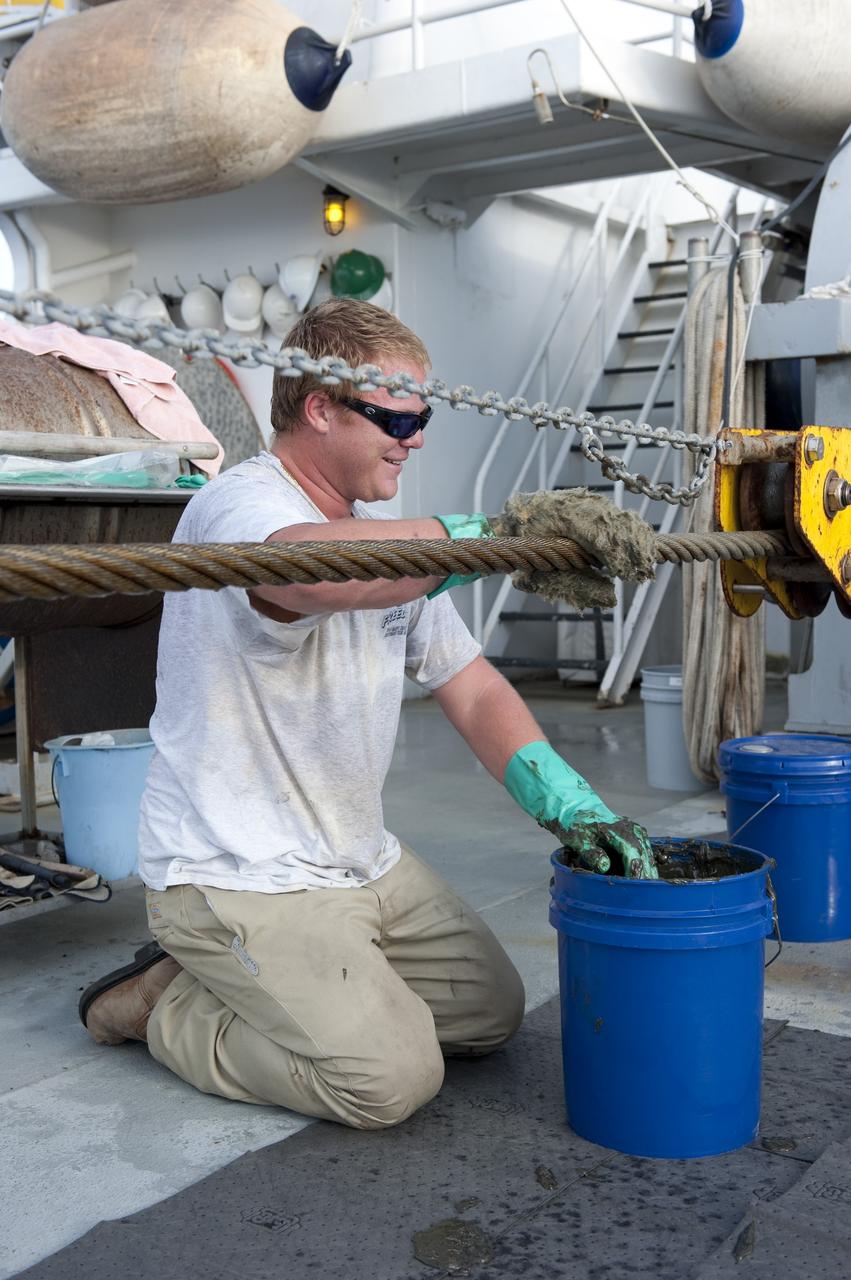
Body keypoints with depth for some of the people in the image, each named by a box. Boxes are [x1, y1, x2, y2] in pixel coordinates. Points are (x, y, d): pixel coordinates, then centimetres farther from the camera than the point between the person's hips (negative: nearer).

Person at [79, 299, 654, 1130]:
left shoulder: (387, 540, 9)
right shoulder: (239, 507, -20)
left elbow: (473, 689, 6)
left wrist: (559, 796, -9)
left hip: (361, 864, 9)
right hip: (237, 875, -9)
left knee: (491, 1012, 12)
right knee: (392, 1076, -16)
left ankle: (235, 979, 19)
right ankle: (161, 1001, 4)